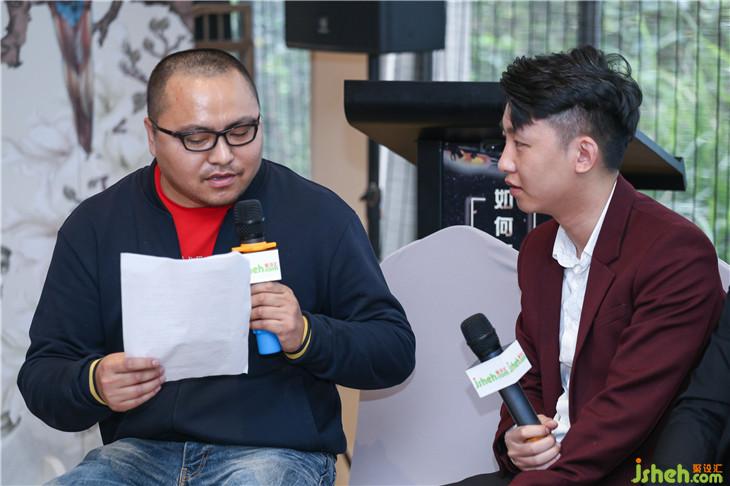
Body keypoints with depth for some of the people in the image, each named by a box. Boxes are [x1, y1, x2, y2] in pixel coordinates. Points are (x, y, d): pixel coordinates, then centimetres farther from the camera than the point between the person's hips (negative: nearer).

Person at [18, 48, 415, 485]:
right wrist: (94, 385, -16)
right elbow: (42, 376, 7)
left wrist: (306, 337, -16)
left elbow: (395, 351, 4)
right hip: (141, 447, 3)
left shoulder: (317, 214, 2)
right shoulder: (95, 226, 7)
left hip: (276, 450, -2)